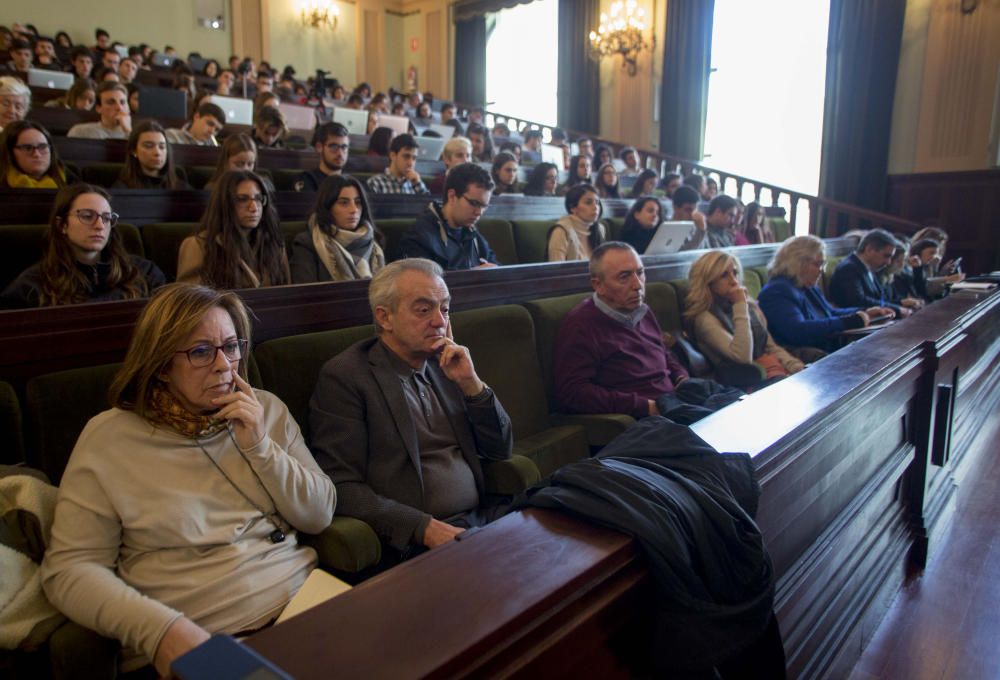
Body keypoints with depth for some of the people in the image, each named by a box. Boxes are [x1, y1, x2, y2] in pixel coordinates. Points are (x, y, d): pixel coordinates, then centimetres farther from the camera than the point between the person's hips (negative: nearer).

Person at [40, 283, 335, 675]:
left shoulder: (267, 410, 7)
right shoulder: (109, 437, -1)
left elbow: (320, 516, 5)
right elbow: (69, 567, -4)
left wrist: (260, 446, -9)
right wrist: (160, 628, -19)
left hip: (301, 604, 2)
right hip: (187, 646, -1)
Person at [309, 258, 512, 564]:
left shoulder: (445, 362, 11)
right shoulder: (343, 377, -6)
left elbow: (500, 449, 12)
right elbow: (341, 488, -11)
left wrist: (470, 383, -3)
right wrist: (427, 528, -21)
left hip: (483, 517, 7)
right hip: (411, 544, -6)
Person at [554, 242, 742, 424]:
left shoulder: (642, 312, 18)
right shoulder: (580, 325, -10)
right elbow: (571, 391, -19)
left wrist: (682, 378, 9)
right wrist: (644, 406, -19)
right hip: (639, 417, -9)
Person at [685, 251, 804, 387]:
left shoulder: (750, 305, 14)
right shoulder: (705, 318, -9)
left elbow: (771, 346, 17)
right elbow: (743, 356, -20)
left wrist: (797, 367, -2)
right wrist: (740, 306, -16)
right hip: (751, 380, -7)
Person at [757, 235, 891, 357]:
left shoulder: (809, 288, 17)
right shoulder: (778, 292, -16)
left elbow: (830, 313, 31)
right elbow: (798, 331, -30)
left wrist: (864, 313, 14)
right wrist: (849, 322, -24)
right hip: (799, 362, -10)